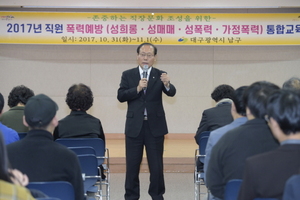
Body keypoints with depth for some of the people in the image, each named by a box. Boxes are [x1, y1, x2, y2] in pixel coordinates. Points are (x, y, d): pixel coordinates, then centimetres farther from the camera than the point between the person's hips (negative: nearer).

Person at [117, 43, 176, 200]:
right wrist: (137, 89, -21)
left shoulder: (160, 75, 2)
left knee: (156, 165, 5)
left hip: (155, 126, 0)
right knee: (132, 165, 6)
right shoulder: (128, 75, 4)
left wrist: (167, 84, -35)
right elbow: (120, 96, -6)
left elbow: (171, 93, -12)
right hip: (134, 126, 1)